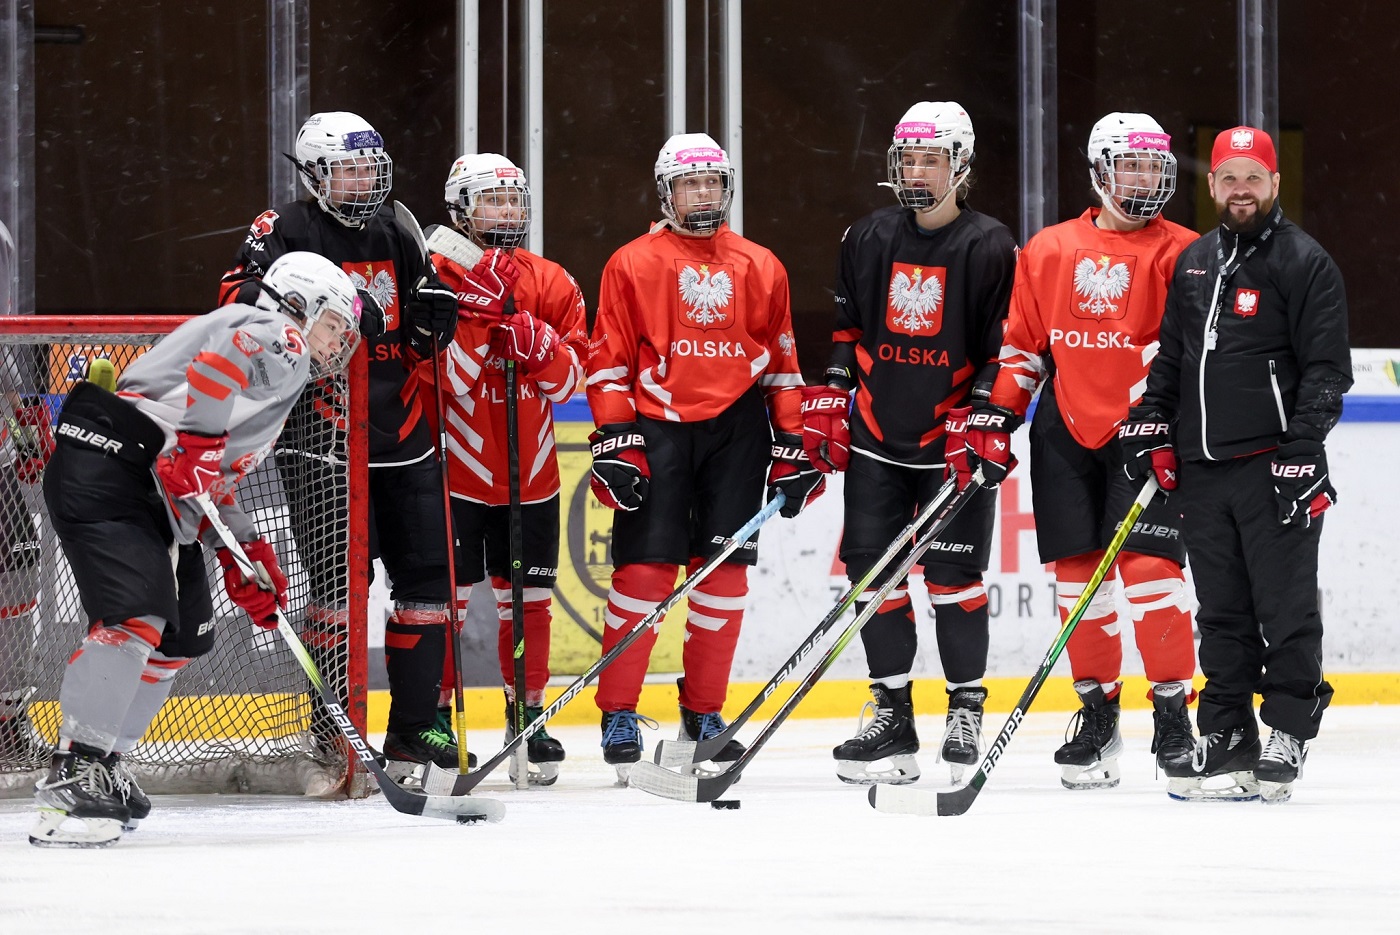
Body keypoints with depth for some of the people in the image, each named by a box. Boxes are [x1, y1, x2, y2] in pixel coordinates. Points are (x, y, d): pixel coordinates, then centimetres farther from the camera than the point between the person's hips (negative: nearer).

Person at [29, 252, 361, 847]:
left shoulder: (283, 374, 30)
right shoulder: (276, 338, -1)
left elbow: (215, 479, 30)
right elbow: (218, 361, -25)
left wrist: (245, 555, 20)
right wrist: (197, 451, -28)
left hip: (153, 496, 11)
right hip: (107, 466, -11)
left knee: (182, 633, 16)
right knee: (139, 613, -22)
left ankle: (101, 770, 22)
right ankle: (73, 775, -23)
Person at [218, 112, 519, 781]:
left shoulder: (393, 237, 14)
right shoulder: (286, 233, -4)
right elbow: (241, 308, -18)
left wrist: (435, 306, -4)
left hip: (400, 435, 6)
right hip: (321, 441, -6)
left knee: (427, 572, 4)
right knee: (341, 577, -11)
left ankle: (413, 727, 13)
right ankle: (336, 737, -3)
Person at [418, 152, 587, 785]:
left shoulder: (551, 285, 6)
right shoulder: (438, 276, -8)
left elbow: (570, 377, 2)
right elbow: (438, 378, -17)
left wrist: (537, 344, -17)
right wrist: (476, 312, -25)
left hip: (530, 471, 4)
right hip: (454, 468, -4)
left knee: (528, 598, 9)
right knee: (447, 595, -4)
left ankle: (528, 717, 20)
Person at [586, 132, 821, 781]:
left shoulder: (761, 268, 12)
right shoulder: (632, 264, 3)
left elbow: (781, 362, 15)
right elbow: (609, 360, 1)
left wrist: (793, 446, 10)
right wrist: (615, 441, -8)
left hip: (736, 429, 3)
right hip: (657, 427, -3)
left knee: (724, 571, 2)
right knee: (644, 567, -9)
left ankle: (703, 709, 13)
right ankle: (618, 714, -3)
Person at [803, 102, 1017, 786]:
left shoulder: (989, 248, -6)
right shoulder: (868, 240, 8)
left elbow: (1008, 346, -6)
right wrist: (828, 403, 8)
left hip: (953, 442, -4)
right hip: (876, 439, 4)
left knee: (953, 575, -6)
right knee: (872, 570, 1)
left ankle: (966, 711, 8)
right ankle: (892, 719, 8)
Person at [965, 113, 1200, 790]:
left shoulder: (1182, 254, 1)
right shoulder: (1048, 251, 9)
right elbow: (1020, 341, 14)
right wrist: (995, 415, 5)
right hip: (1066, 430, 3)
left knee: (1150, 567, -13)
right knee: (1077, 572, 3)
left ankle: (1172, 711, -2)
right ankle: (1097, 709, 14)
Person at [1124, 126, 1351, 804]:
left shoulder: (1304, 263, -3)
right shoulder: (1193, 264, 17)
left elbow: (1327, 367, -8)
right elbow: (1171, 356, 24)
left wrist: (1302, 444, -16)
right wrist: (1151, 422, 12)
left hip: (1274, 464, -6)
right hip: (1202, 466, 6)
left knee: (1285, 607, -4)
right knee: (1222, 612, 8)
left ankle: (1287, 735, 1)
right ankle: (1227, 739, 11)